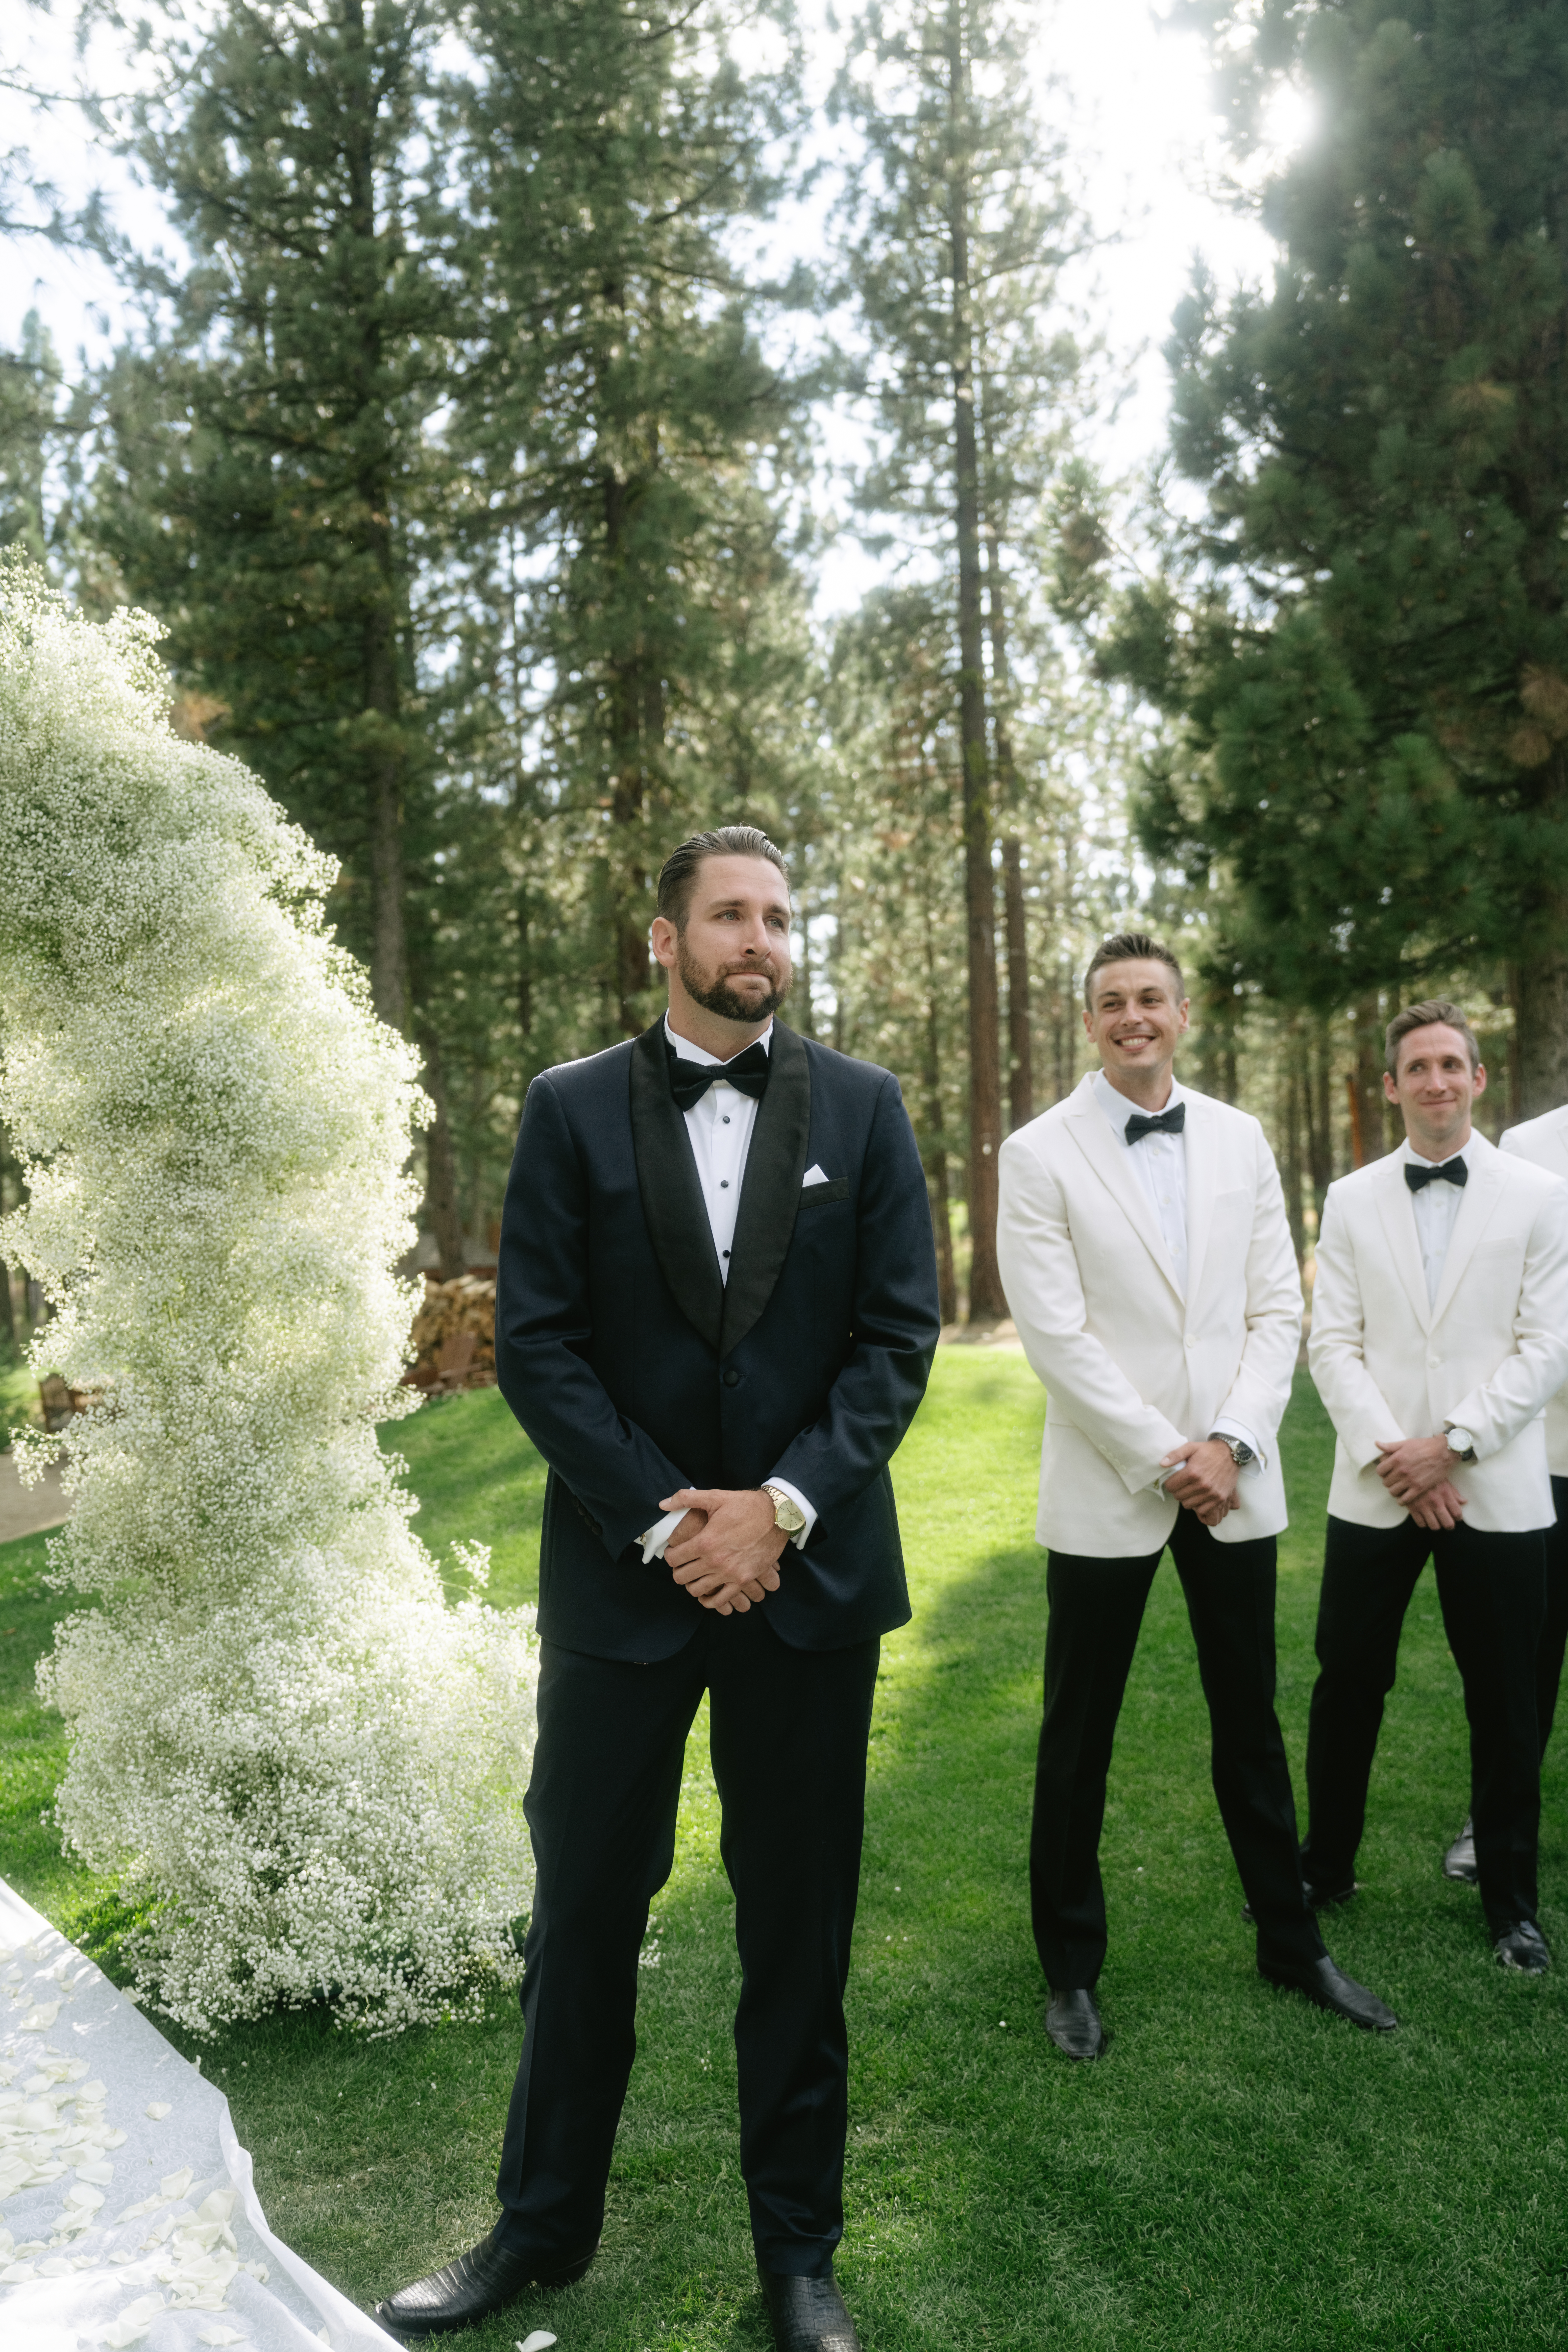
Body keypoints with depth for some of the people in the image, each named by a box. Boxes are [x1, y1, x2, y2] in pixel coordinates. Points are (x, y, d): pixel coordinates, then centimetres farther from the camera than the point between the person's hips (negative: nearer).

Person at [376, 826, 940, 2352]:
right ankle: (544, 2222, 35)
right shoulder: (574, 1109, 1)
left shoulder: (862, 1109, 3)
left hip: (809, 1568, 1)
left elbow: (900, 1334, -2)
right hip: (620, 1570, 0)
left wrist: (780, 1506, -13)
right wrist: (663, 1522, -12)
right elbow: (535, 1344, -4)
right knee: (583, 1909, 12)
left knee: (799, 1922, 12)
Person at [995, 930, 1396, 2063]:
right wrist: (1166, 1461, -13)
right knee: (1077, 1743, 8)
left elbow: (1278, 1310, 4)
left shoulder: (1240, 1139, 6)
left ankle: (1291, 1940, 34)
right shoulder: (1041, 1154, -6)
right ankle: (1073, 1970, 25)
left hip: (1235, 1481, 3)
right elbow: (1056, 1333, -11)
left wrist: (1230, 1445, -8)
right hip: (1107, 1487, -3)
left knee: (1252, 1722, 16)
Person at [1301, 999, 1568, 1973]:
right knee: (1346, 1686, 8)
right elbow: (1334, 1344, 1)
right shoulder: (1352, 1200, 6)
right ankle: (1326, 1870, 26)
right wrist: (1390, 1453, -10)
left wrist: (1453, 1444, -12)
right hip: (1375, 1490, 2)